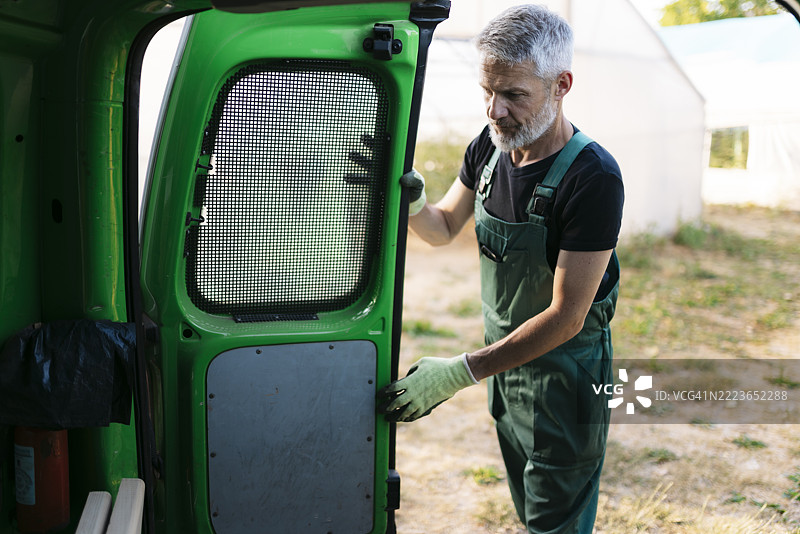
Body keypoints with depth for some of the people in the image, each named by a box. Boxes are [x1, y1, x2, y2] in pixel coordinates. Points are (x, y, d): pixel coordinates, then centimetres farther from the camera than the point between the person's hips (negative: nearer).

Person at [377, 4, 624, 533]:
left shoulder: (593, 178, -26)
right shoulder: (489, 147, -4)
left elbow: (565, 318, -26)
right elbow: (444, 228, 11)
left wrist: (460, 372, -27)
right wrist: (412, 200, -13)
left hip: (564, 375, -7)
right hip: (505, 358, 7)